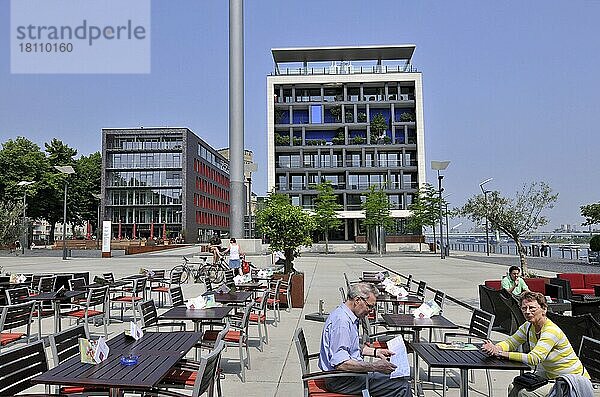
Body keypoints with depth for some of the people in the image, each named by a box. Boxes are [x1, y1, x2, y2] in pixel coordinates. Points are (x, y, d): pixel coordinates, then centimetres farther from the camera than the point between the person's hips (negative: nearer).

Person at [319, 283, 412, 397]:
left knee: (402, 378, 12)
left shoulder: (347, 317, 10)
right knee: (402, 387, -15)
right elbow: (340, 363, -30)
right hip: (341, 381, -11)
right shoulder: (341, 321, -24)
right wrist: (374, 367, -25)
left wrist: (375, 352, 14)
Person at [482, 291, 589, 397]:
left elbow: (533, 359, -36)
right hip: (549, 375, 7)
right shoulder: (528, 326, -4)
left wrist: (503, 354, -36)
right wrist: (495, 348, -21)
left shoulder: (551, 331, -28)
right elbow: (511, 342, 1)